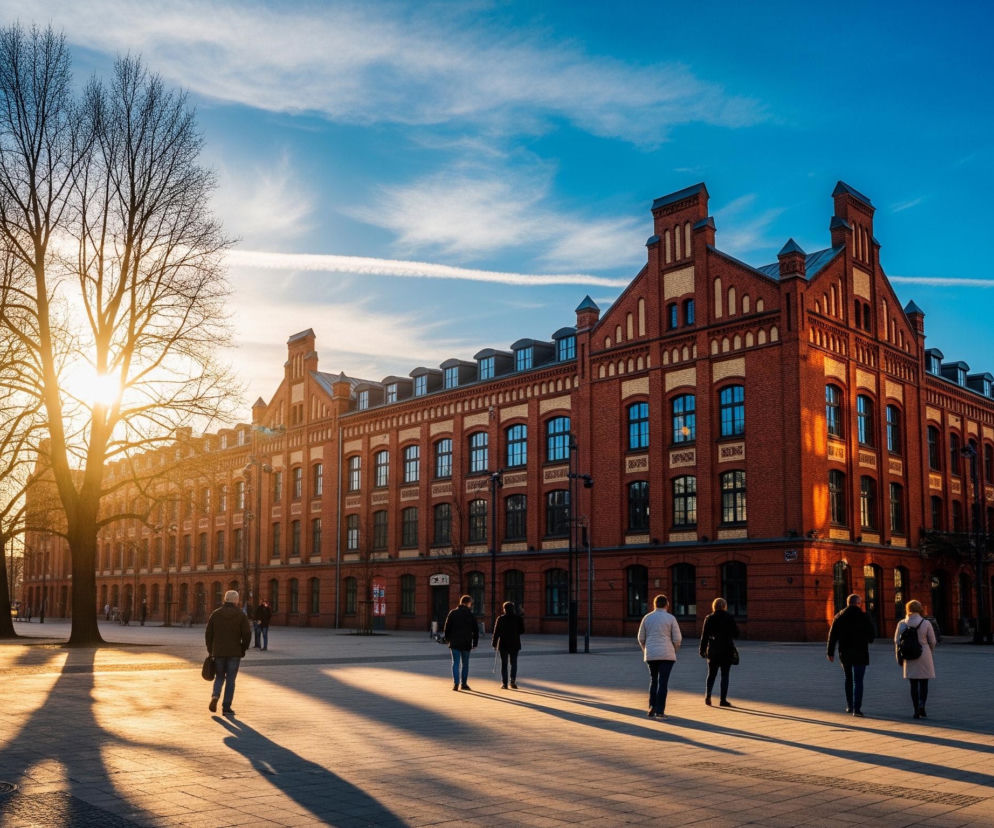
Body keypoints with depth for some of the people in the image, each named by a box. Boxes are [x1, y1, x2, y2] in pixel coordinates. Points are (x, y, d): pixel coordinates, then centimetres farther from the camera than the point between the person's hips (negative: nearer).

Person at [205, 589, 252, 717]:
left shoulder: (215, 614, 2)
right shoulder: (240, 615, -4)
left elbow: (208, 633, 1)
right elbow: (247, 634, -9)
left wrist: (210, 651, 11)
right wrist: (243, 650, 4)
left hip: (218, 652, 2)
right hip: (234, 653, -2)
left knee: (219, 677, 17)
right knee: (230, 680, 5)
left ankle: (215, 696, -8)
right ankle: (226, 707, 4)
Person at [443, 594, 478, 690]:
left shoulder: (452, 613, 0)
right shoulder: (471, 615, 0)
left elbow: (447, 628, 1)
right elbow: (476, 630, 2)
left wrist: (446, 639, 13)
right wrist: (475, 643, 9)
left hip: (454, 643, 0)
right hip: (466, 643, 0)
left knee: (455, 663, 1)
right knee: (465, 663, 13)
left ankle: (456, 683, -13)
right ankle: (464, 683, 16)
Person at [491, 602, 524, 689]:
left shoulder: (501, 618, -7)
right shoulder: (518, 618, -3)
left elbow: (496, 632, -6)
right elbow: (522, 630, 2)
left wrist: (494, 644, 1)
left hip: (503, 644, -1)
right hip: (515, 644, 1)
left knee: (504, 664, 7)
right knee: (514, 663, 11)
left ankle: (504, 683, 4)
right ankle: (513, 680, -7)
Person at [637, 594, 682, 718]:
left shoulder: (647, 617, 4)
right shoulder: (671, 618, -3)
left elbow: (641, 638, 8)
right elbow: (677, 638, -5)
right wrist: (674, 650, 14)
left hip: (651, 655, 3)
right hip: (666, 654, -3)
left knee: (653, 681, 16)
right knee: (663, 682, -1)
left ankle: (652, 709, 10)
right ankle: (660, 711, -3)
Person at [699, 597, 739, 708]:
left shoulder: (709, 618, -1)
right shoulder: (729, 618, -3)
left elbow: (704, 636, -2)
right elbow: (736, 634, 0)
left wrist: (702, 650, 4)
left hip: (713, 651, 1)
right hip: (727, 651, -1)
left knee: (711, 674, 13)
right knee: (725, 675, 4)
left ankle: (708, 695, -3)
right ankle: (723, 699, 1)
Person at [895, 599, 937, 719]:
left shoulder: (902, 624, -4)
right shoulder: (926, 624, -8)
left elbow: (897, 641, -2)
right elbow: (932, 642, -1)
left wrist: (898, 657, 11)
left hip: (909, 658, 1)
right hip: (924, 655, -1)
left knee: (913, 684, 10)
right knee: (924, 683, 7)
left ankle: (916, 711, 10)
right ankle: (921, 706, -12)